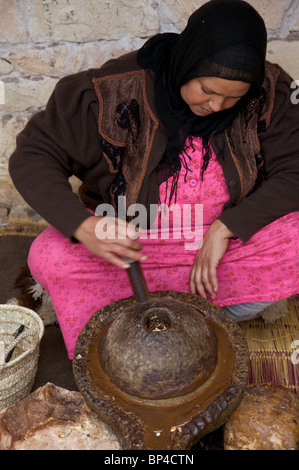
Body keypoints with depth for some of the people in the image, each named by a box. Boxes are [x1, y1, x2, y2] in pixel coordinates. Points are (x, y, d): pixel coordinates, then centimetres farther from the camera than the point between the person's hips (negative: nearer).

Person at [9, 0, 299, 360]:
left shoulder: (268, 95, -12)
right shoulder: (115, 90, -19)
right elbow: (31, 157, -15)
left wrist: (225, 229, -24)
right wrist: (83, 226, -32)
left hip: (232, 236, 2)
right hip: (129, 239, 0)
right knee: (48, 258, -25)